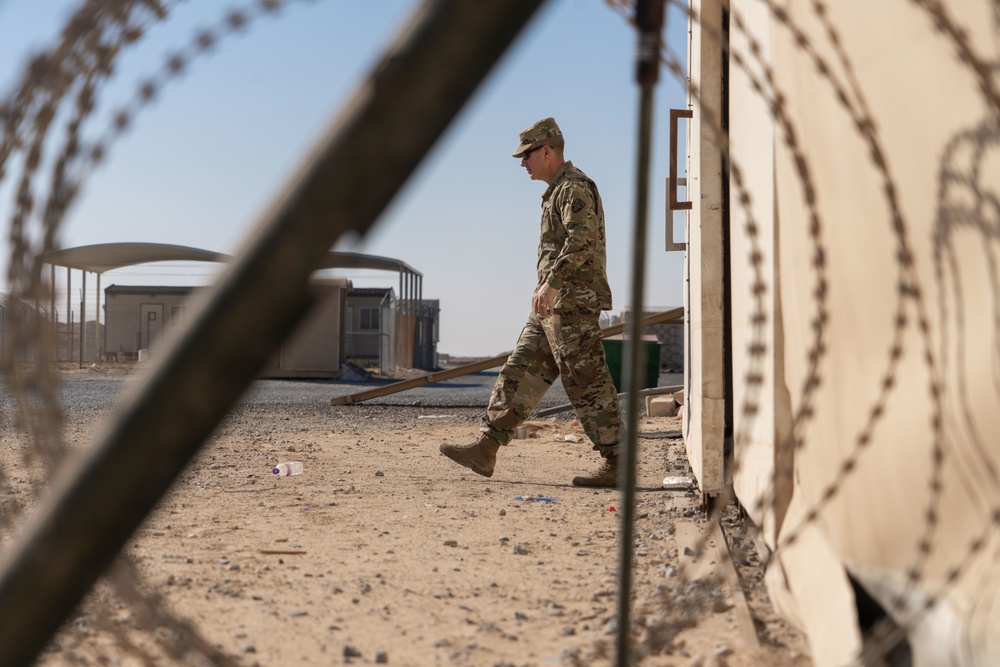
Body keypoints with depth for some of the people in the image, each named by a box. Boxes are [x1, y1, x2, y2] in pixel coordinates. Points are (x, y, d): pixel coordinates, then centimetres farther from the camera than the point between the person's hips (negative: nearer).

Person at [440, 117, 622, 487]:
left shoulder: (574, 188, -11)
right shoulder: (558, 190, 21)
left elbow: (582, 240, -26)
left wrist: (551, 283, -32)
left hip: (572, 304, -10)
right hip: (554, 307, 10)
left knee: (588, 383, -6)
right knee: (520, 372, 7)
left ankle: (616, 464, 0)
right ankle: (486, 448, 9)